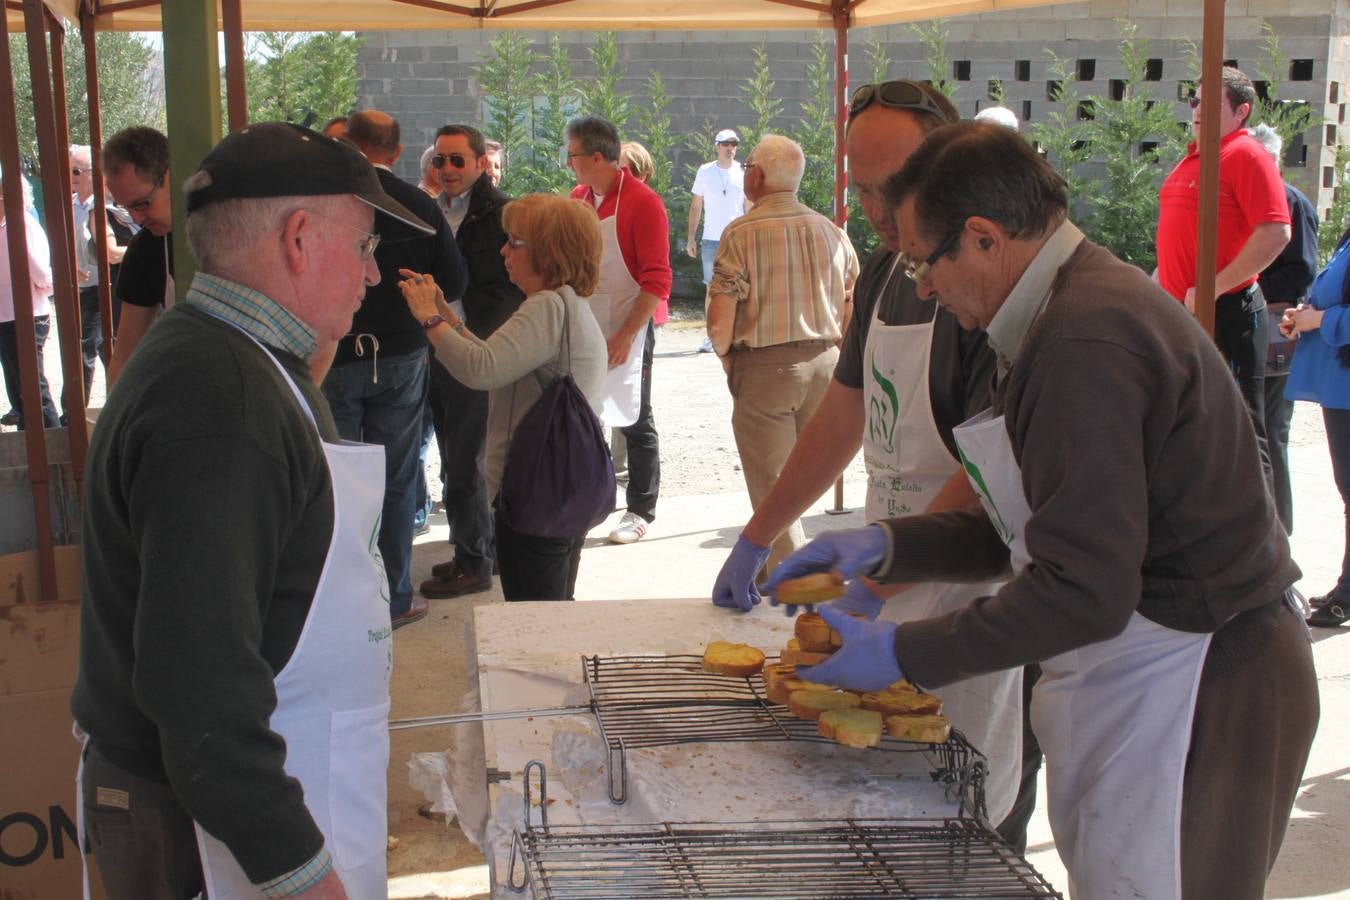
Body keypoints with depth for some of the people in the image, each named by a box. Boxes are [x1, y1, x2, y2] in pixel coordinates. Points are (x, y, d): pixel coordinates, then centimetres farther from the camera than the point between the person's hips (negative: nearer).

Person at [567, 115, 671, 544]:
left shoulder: (642, 202, -12)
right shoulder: (577, 199, 8)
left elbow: (657, 280, -15)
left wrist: (626, 335, -20)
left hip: (627, 331, -6)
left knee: (634, 421, 3)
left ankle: (641, 511, 13)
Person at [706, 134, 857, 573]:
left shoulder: (742, 233, -11)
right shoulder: (831, 231, 5)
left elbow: (719, 323, -14)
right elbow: (852, 310, 8)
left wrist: (725, 356, 5)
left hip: (764, 368, -5)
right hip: (825, 364, 5)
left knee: (773, 487, 4)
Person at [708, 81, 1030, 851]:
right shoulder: (886, 269, 10)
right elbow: (846, 418, 19)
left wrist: (870, 590, -21)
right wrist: (756, 540, 20)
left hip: (972, 599, -8)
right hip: (890, 591, 8)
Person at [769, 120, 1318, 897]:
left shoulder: (1087, 342, -24)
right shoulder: (1091, 301, 11)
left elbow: (1082, 592, -27)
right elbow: (1046, 526, 16)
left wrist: (898, 655, -19)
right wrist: (886, 545, 8)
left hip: (1193, 690, -10)